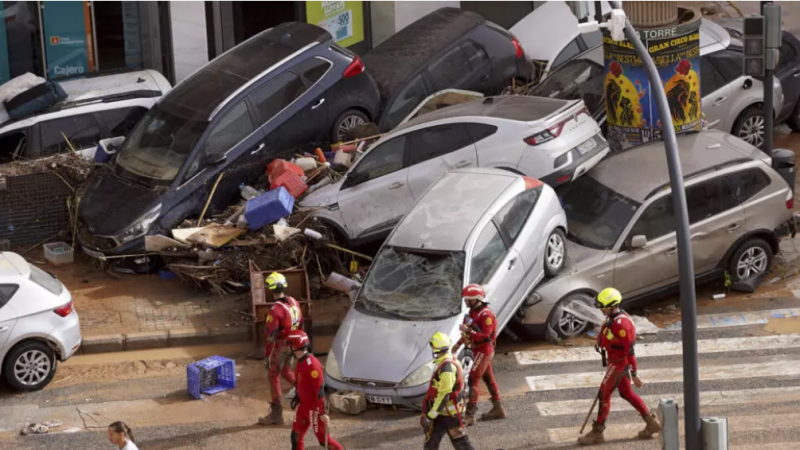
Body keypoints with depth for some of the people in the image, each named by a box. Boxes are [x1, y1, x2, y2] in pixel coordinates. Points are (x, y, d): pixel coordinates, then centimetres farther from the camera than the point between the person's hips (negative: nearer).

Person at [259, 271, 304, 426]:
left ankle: (276, 414, 11)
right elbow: (301, 324, 10)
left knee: (274, 377, 6)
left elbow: (271, 335, -22)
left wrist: (267, 355, -14)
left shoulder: (275, 310, -24)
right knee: (286, 372, 26)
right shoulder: (294, 303, -2)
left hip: (280, 346, -7)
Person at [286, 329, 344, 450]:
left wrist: (322, 413, -24)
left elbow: (319, 390, -25)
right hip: (303, 405, 9)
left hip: (314, 407, -9)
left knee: (323, 439, 1)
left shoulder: (312, 364, -26)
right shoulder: (300, 361, 4)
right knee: (296, 437, 10)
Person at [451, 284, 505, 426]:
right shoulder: (473, 311, 9)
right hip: (479, 350, 10)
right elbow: (469, 331, 22)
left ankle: (470, 416, -12)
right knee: (489, 379, 18)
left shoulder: (486, 315, -22)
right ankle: (498, 409, 29)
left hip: (484, 351, -10)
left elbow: (486, 336, -28)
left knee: (473, 381, -12)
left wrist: (468, 331, -32)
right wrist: (459, 343, 19)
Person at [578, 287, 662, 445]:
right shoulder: (613, 317, 3)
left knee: (604, 395, -2)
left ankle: (597, 433, 8)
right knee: (626, 393, 18)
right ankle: (652, 423, 25)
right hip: (615, 361, 10)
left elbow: (630, 350, -25)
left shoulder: (621, 324, -28)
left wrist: (634, 375, -22)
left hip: (619, 364, -10)